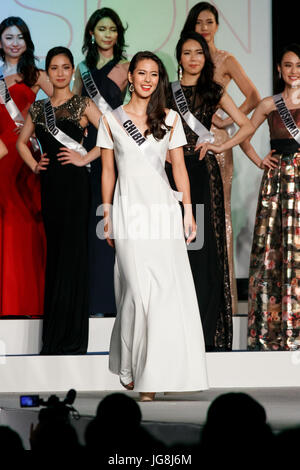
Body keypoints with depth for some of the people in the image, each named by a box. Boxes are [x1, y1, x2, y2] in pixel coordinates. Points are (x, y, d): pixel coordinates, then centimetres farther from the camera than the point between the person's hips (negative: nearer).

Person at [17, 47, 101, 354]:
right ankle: (53, 338, 11)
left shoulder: (83, 105, 0)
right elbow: (22, 141, 26)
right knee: (53, 253, 7)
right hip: (49, 184, 5)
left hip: (74, 183, -5)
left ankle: (70, 337, -2)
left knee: (71, 254, -6)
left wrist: (85, 158, -10)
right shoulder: (38, 108, 14)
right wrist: (34, 165, 11)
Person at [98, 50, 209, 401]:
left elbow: (179, 167, 9)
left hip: (163, 207, 1)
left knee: (166, 289, -5)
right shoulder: (111, 120, 7)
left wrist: (188, 211, 4)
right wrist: (107, 217, 7)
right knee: (139, 288, -9)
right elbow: (108, 171, 9)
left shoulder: (169, 119, 9)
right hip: (129, 209, -1)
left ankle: (157, 371, 5)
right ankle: (131, 367, 6)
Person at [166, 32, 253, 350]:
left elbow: (247, 126, 8)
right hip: (173, 170, 0)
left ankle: (207, 329, -1)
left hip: (203, 172, 0)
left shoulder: (214, 93, 9)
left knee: (204, 245, -3)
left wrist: (221, 146, -3)